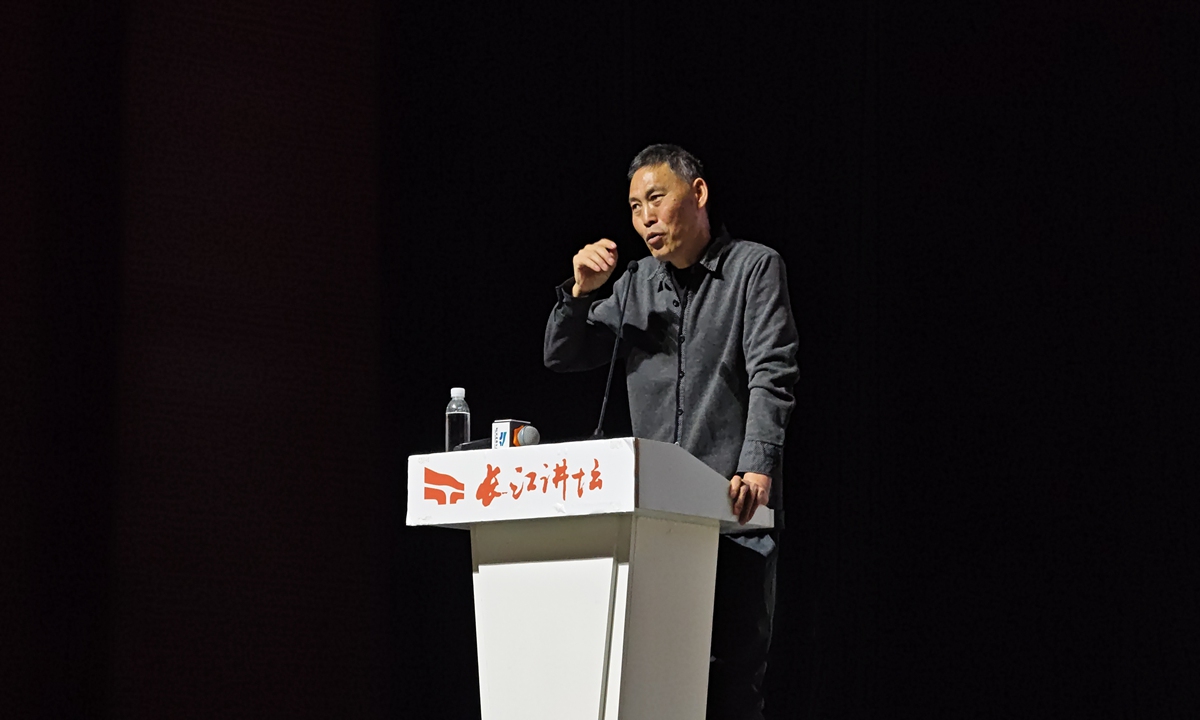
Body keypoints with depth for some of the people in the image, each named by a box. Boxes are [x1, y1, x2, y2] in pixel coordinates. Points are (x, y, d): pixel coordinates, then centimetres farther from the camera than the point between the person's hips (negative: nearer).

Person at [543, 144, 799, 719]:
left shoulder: (754, 268, 1)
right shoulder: (637, 284, 16)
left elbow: (772, 375, -9)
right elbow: (561, 357, 19)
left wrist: (758, 467, -23)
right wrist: (579, 293, -1)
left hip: (735, 507, -5)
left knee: (734, 667, -7)